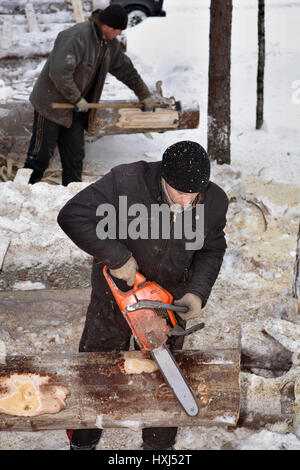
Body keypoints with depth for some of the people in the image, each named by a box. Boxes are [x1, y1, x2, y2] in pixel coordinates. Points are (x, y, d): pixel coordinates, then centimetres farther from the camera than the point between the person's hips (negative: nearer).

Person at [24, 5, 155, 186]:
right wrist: (77, 99, -20)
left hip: (75, 108, 8)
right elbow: (59, 72, -29)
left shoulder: (111, 44, 5)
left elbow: (126, 70, 20)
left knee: (75, 153, 8)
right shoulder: (77, 37, -24)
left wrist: (145, 95, 22)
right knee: (43, 151, -5)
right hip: (52, 102, -8)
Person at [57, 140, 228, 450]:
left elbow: (212, 250, -1)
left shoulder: (214, 203, -18)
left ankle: (159, 446, 37)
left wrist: (198, 292, -16)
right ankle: (83, 442, 36)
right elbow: (72, 216, -30)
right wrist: (116, 258, -30)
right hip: (117, 292, -2)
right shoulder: (126, 182, -32)